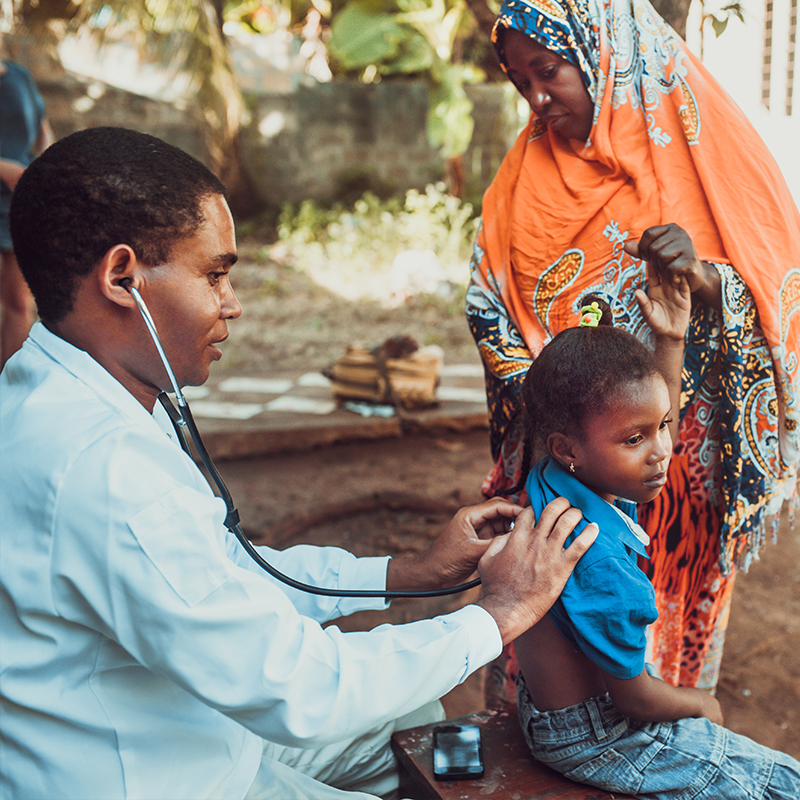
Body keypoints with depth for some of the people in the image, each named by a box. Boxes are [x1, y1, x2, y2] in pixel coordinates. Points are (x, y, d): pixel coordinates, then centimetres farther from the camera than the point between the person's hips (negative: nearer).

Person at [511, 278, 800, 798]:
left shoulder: (551, 482, -10)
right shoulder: (598, 564, -37)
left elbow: (658, 442, 11)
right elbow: (633, 697, -23)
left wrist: (672, 340, 3)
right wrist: (698, 702, -1)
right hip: (595, 742, -9)